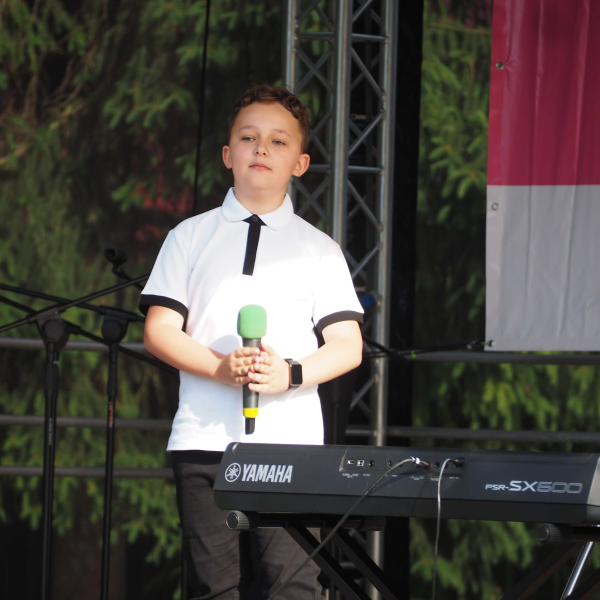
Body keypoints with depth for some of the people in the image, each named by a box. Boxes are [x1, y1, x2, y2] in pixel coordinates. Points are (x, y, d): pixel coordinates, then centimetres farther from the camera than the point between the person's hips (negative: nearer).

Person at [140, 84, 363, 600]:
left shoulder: (318, 249, 13)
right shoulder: (191, 238, 14)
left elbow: (347, 346, 8)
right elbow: (159, 330, 7)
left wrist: (290, 374, -12)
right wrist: (222, 368, -11)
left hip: (290, 441, -1)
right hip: (205, 438, 1)